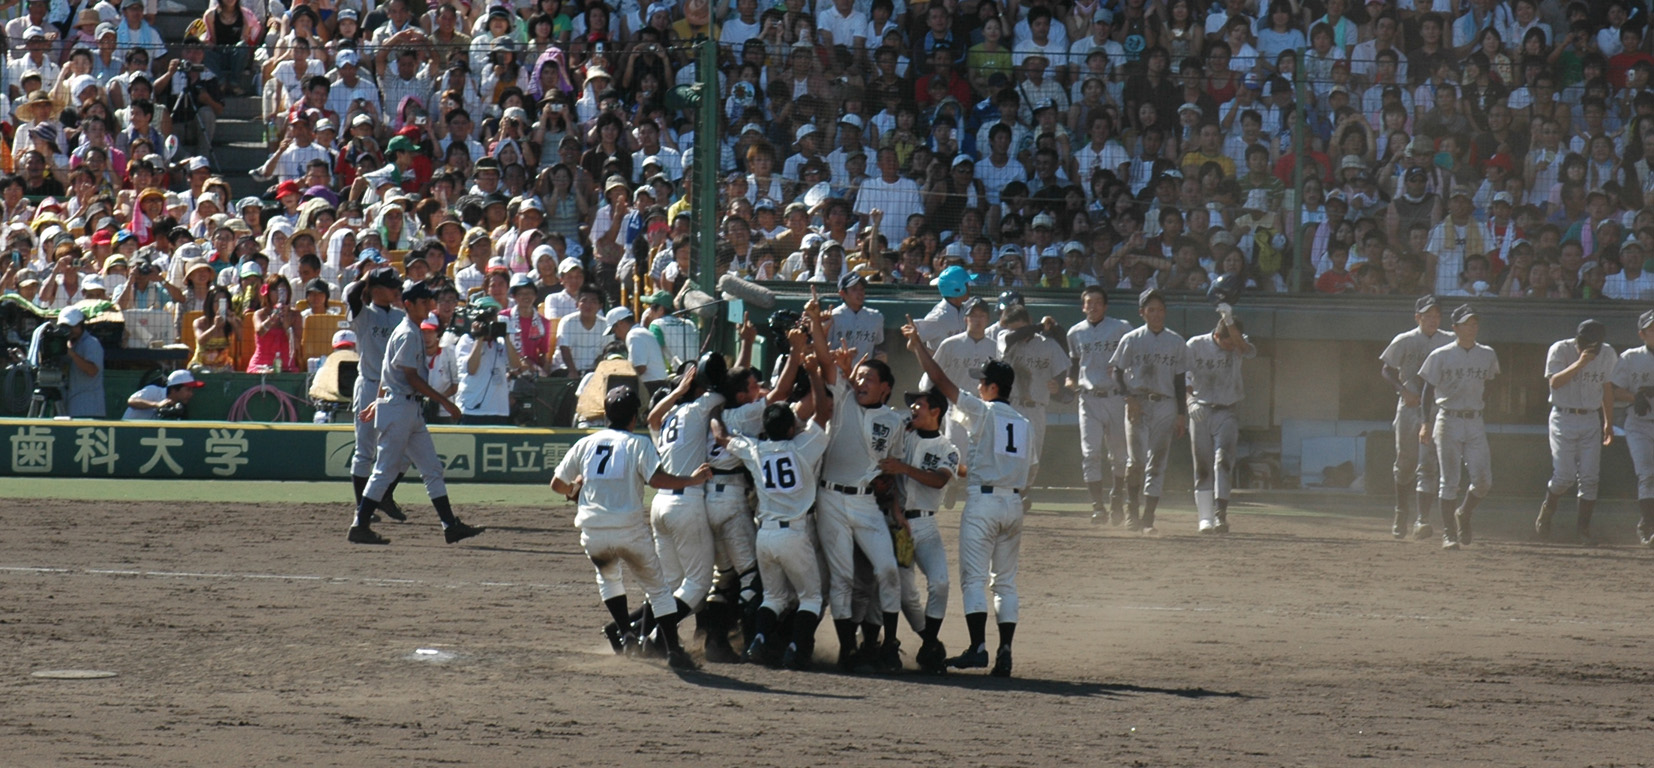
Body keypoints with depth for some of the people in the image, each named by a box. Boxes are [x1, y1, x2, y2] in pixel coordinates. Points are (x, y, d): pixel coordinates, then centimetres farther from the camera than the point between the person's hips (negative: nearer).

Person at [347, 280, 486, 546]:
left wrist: (379, 401, 28)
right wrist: (444, 402, -18)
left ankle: (450, 525, 4)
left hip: (412, 409, 10)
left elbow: (388, 374, 23)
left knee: (432, 469, 6)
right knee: (385, 470, -6)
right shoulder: (407, 334, -14)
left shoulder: (414, 332, 16)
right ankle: (359, 527, -2)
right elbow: (412, 378, -19)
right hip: (398, 408, -10)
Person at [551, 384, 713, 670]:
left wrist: (574, 490, 38)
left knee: (607, 575, 32)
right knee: (657, 588, 9)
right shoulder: (638, 444, 1)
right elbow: (656, 479, -16)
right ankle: (673, 649, -3)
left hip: (593, 535, 3)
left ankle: (627, 634, 18)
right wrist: (692, 480, -5)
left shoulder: (585, 444, 12)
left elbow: (557, 483, 18)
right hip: (630, 532, -3)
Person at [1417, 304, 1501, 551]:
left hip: (1476, 423, 3)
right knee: (1449, 482, -3)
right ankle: (1448, 533, 4)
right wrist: (1427, 423, -10)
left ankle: (1464, 516, 21)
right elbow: (1428, 391, -1)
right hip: (1448, 422, -3)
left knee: (1483, 481, -6)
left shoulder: (1487, 355, 7)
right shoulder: (1441, 356, -2)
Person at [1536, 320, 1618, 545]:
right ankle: (1547, 511, 19)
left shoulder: (1607, 354, 4)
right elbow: (1554, 382, -21)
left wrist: (1609, 423, 15)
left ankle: (1584, 526, 3)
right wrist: (1579, 363, -30)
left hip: (1591, 420, 3)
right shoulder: (1560, 350, -9)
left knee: (1589, 477, -4)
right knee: (1565, 475, -8)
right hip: (1564, 419, -3)